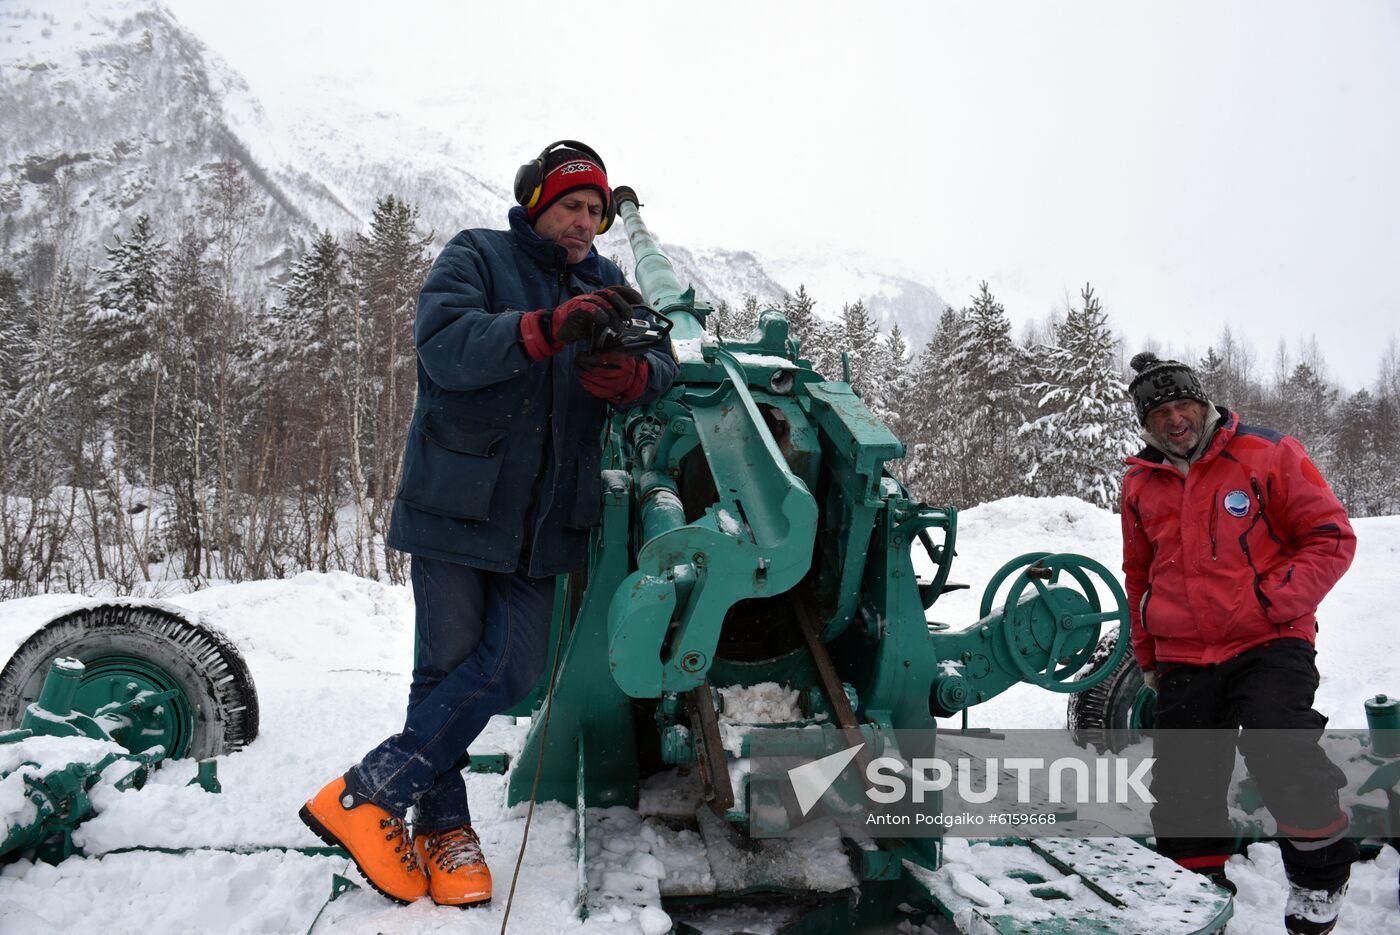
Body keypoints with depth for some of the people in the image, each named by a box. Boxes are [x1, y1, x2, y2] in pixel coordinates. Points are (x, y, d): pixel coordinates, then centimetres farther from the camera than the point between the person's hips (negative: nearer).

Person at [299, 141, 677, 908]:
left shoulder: (605, 290, 14)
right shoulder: (476, 257, 0)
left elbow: (663, 364, 1)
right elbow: (445, 345, -18)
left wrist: (634, 375, -23)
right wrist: (546, 328, -33)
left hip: (542, 522, 4)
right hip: (454, 502, -4)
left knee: (511, 671, -3)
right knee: (447, 667, 1)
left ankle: (373, 788, 8)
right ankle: (443, 828, 14)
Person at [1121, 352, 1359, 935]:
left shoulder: (1268, 455, -3)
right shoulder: (1140, 484, 10)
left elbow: (1332, 537, -2)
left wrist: (1270, 603, -14)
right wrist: (1148, 656, 20)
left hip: (1269, 645, -4)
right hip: (1182, 661, 4)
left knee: (1277, 750, -26)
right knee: (1181, 790, 4)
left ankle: (1321, 873, 3)